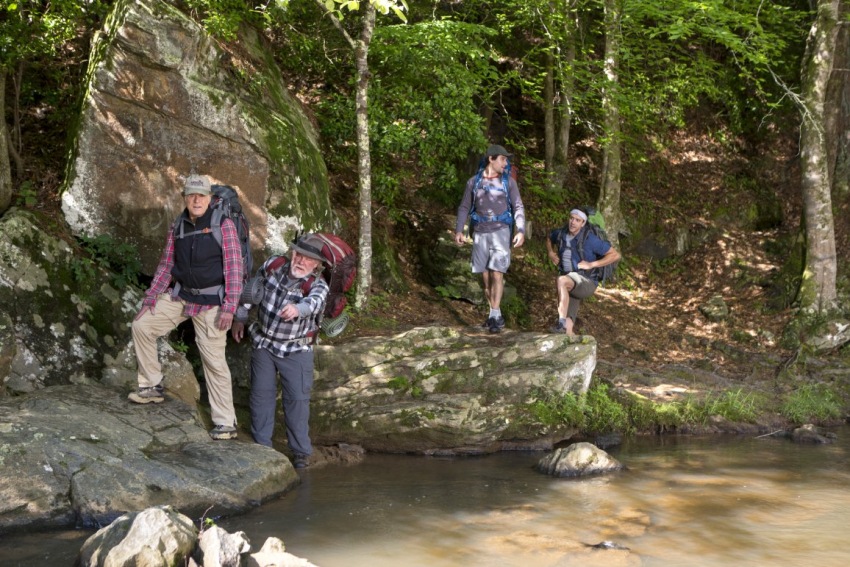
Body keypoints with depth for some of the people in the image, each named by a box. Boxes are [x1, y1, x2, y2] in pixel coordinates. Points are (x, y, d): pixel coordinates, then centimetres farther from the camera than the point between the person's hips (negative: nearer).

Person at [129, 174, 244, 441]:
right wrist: (150, 297, 6)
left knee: (214, 361, -6)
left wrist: (229, 307, -20)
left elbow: (234, 268, -14)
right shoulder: (177, 226, 4)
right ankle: (152, 387, 14)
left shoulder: (223, 225, -12)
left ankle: (226, 423, 2)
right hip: (180, 295, 6)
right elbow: (166, 264, 13)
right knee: (142, 325, -1)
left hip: (211, 302, -6)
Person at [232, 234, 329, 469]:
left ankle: (301, 451, 8)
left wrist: (297, 308, -64)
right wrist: (240, 318, 14)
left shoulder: (317, 286, -18)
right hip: (263, 343, 3)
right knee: (261, 393, 7)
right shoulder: (272, 266, -6)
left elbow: (313, 303, -42)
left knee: (297, 398, -4)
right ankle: (261, 445, 19)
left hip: (296, 350, -3)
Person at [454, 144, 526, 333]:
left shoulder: (509, 182, 1)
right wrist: (458, 230, -2)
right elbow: (464, 208, 9)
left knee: (497, 274, -13)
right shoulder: (474, 181, 4)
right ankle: (496, 315, 15)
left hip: (500, 232, -2)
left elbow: (518, 208, -2)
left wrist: (521, 231, -15)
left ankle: (494, 316, -12)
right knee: (486, 276, 5)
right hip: (480, 233, 2)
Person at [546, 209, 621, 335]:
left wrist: (591, 264, -19)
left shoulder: (589, 239, -17)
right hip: (570, 284, 6)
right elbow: (549, 239, 26)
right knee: (568, 328, -2)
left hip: (586, 283, -6)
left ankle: (562, 322, -40)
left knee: (561, 281, -37)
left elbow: (615, 255, -15)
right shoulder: (561, 233, 0)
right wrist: (551, 253, 5)